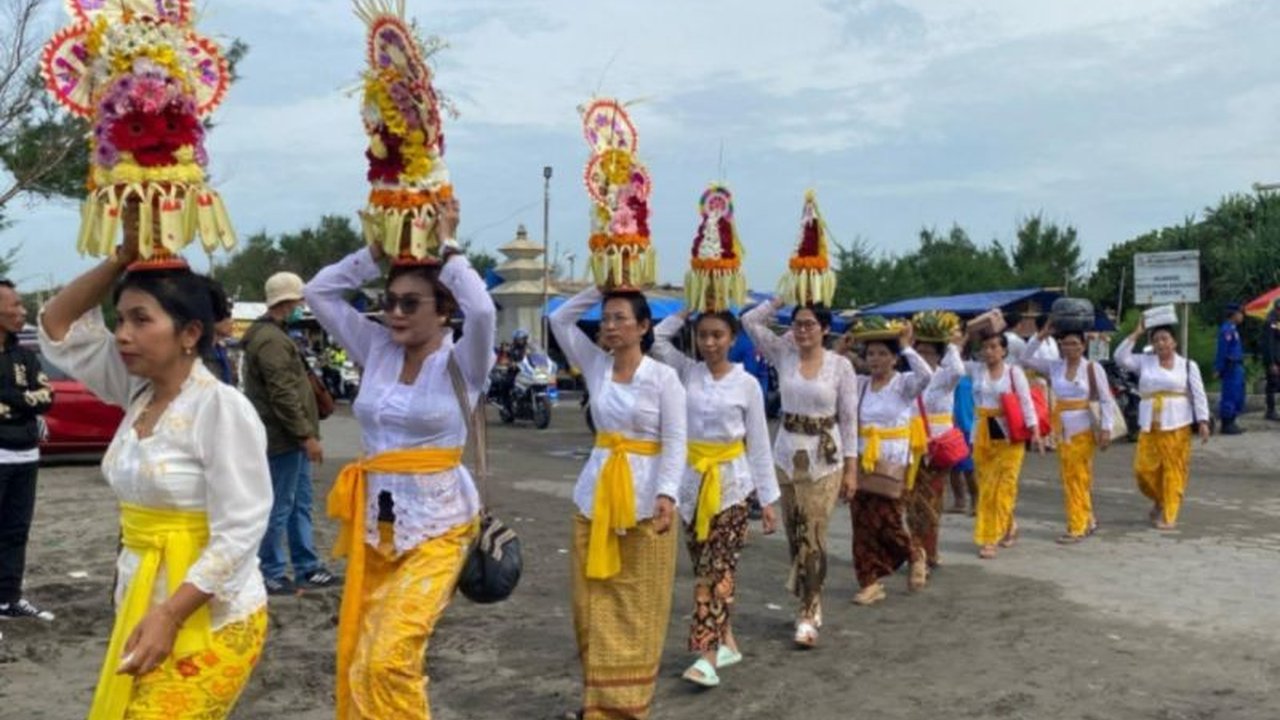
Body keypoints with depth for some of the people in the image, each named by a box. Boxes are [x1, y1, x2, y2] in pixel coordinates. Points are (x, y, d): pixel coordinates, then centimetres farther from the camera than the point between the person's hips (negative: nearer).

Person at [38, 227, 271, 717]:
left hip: (209, 619, -8)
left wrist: (169, 615, -24)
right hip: (143, 603, 8)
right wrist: (124, 257, -3)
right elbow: (57, 328, 8)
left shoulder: (222, 407, -19)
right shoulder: (138, 392, 3)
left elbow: (238, 533, -21)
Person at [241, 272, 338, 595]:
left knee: (300, 504, 15)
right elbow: (283, 395, -23)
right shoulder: (271, 340, -17)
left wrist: (305, 433, 20)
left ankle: (307, 568, 22)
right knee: (279, 507, -2)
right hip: (284, 438, -11)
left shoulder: (275, 335, 17)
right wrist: (307, 435, -20)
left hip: (291, 438, 11)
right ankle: (271, 574, 7)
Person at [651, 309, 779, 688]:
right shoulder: (687, 372, 4)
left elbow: (759, 445, -1)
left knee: (719, 567, -9)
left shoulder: (747, 384, -3)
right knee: (703, 565, 10)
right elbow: (655, 340, -6)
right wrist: (685, 312, -3)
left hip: (731, 482, -3)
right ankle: (726, 641, 23)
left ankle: (707, 655, -12)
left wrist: (767, 499, -2)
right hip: (693, 479, 4)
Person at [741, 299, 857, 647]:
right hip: (788, 454, 3)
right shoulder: (783, 354, 2)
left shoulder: (841, 365, -4)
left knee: (814, 535, -6)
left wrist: (851, 467, -4)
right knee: (795, 534, 9)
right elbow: (750, 320, -4)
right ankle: (811, 603, 27)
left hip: (825, 457, -3)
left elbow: (849, 419, -2)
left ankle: (808, 613, 3)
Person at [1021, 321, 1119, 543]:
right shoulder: (1054, 367, 5)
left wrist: (1106, 429, -11)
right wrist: (1041, 336, -1)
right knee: (1069, 477, 8)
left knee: (1079, 478, 0)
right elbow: (1026, 359, 6)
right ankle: (1087, 519, 24)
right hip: (1062, 430, 4)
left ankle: (1077, 527, 8)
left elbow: (1106, 401, -5)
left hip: (1083, 429, -4)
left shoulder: (1093, 368, -6)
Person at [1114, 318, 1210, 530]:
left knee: (1173, 470, -2)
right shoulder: (1144, 362, 10)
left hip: (1177, 425, -2)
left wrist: (1203, 421, -7)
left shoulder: (1188, 365, 4)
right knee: (1144, 468, -1)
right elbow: (1120, 357, -3)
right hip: (1149, 425, 2)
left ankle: (1169, 516, 6)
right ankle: (1159, 501, 27)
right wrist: (1135, 334, -3)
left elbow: (1199, 395, 2)